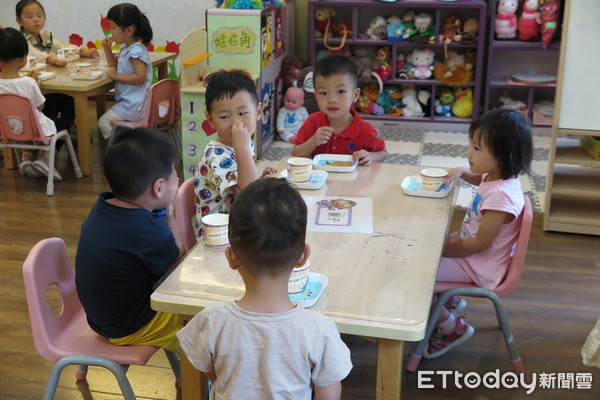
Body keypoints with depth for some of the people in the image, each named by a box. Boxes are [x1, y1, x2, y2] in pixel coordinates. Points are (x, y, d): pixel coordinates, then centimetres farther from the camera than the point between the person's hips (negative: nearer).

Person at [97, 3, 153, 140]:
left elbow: (140, 77, -27)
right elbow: (114, 65, 27)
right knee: (105, 120, 20)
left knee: (104, 122, -13)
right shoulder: (125, 48, 11)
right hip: (128, 101, 11)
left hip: (134, 104, -11)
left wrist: (117, 76, -21)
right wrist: (107, 48, 12)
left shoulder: (136, 51, -20)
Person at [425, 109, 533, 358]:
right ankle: (450, 300, 29)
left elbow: (480, 243, -26)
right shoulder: (496, 176, -4)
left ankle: (452, 328, 6)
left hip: (480, 269, -10)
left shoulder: (501, 196, -33)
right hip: (470, 250, 10)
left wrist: (445, 249, -16)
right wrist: (463, 173, 6)